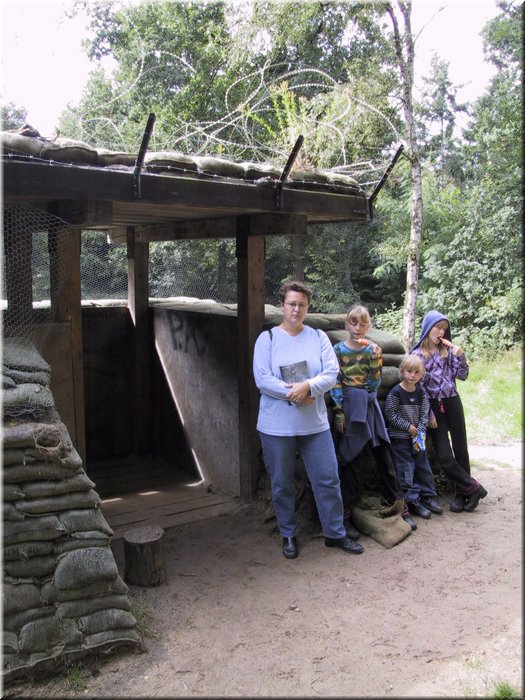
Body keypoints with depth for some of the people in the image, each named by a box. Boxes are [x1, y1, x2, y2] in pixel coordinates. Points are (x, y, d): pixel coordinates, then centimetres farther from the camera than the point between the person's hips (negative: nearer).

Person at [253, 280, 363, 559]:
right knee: (281, 484, 10)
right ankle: (288, 535, 29)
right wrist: (293, 394, -18)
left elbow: (331, 373, -4)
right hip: (277, 427, -2)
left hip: (315, 424, 2)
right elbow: (262, 379, -11)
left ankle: (335, 533, 24)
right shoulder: (267, 338, -2)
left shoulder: (319, 337, 4)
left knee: (328, 480, 7)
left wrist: (308, 386, -21)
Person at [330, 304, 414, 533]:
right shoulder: (338, 350, 0)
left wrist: (375, 359, -12)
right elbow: (335, 384, -3)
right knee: (351, 463, 0)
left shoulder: (373, 349, 7)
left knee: (384, 457, 8)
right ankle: (346, 516, 9)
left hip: (370, 407, 3)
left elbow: (375, 383, 1)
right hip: (349, 408, -3)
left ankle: (400, 507, 19)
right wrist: (339, 413, -10)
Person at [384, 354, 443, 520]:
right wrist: (408, 427, -14)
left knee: (423, 466, 12)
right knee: (406, 469, -3)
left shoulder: (421, 393, 3)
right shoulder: (395, 392, -12)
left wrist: (420, 435, -8)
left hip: (416, 437, 5)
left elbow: (424, 415, 3)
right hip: (399, 438, -5)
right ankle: (413, 502, 4)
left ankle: (428, 497, 25)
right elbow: (390, 414, -13)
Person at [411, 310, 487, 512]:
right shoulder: (417, 354, -1)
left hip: (452, 402, 2)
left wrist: (461, 356, -9)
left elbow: (462, 375, 8)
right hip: (433, 406, -2)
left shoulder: (447, 350, 6)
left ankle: (462, 492, 16)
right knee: (443, 455, -6)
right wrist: (428, 413, -6)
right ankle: (473, 487, 9)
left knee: (460, 449, 4)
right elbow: (418, 386, -2)